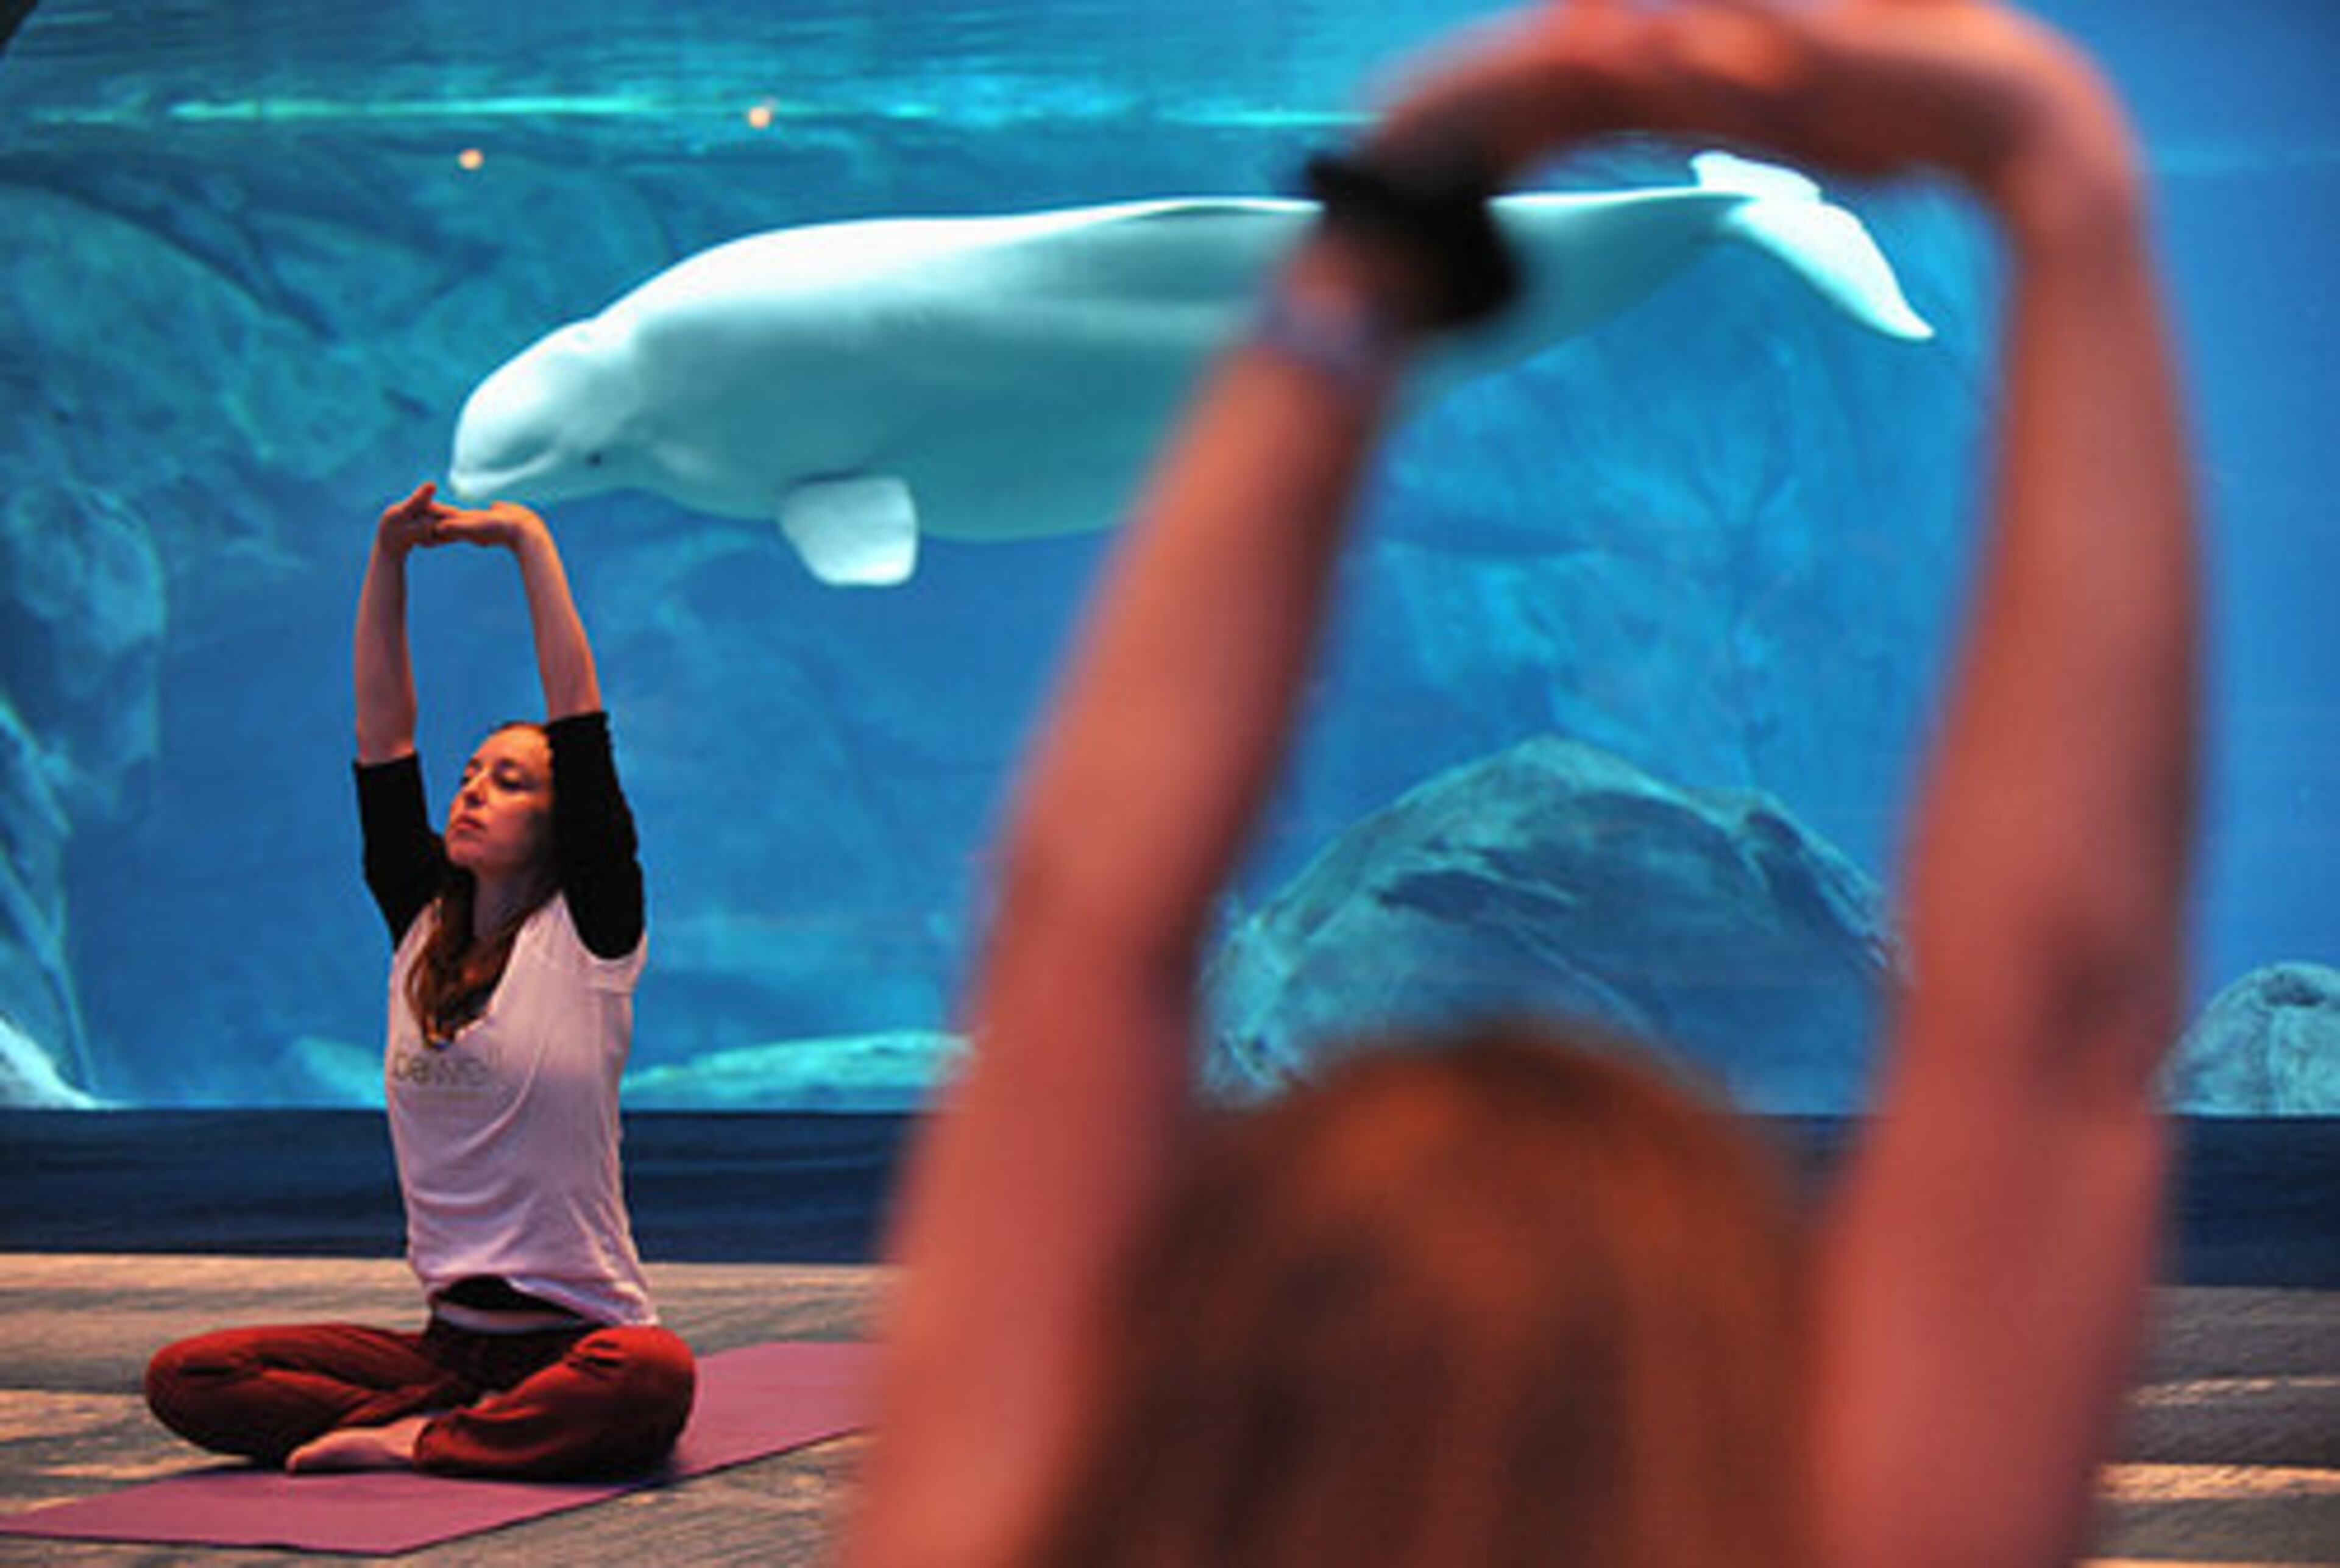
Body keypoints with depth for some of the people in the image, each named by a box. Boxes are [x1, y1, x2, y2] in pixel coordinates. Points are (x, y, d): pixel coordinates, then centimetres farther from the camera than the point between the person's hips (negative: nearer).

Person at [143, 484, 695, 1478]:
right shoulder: (420, 929, 11)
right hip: (449, 1339, 5)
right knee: (184, 1379, -15)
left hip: (575, 1333, -5)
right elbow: (382, 738, 8)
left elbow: (581, 728, -8)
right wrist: (388, 560, 2)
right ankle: (460, 1426, -15)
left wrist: (530, 544, -6)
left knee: (651, 1380, -41)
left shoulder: (587, 937, -2)